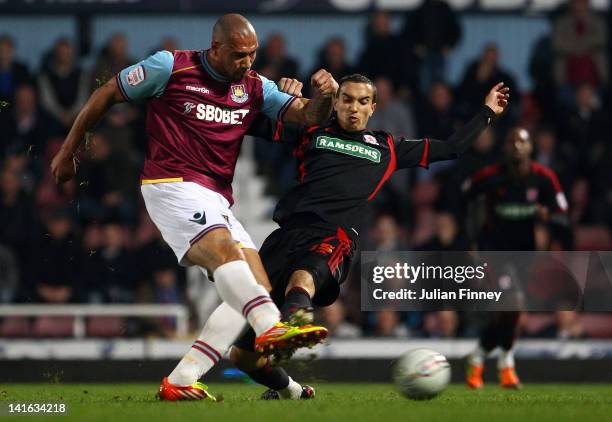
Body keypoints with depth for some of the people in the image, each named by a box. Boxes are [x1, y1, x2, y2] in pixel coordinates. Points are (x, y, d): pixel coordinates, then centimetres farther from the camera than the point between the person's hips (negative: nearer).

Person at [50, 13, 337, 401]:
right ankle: (271, 328, -58)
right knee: (225, 250, -33)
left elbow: (308, 116, 6)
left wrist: (323, 95, -18)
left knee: (259, 287, -6)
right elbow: (106, 96, 6)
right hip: (172, 185, -7)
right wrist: (68, 151, 12)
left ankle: (179, 382, -8)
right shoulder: (170, 67, -3)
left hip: (217, 200, 7)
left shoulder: (254, 88, 12)